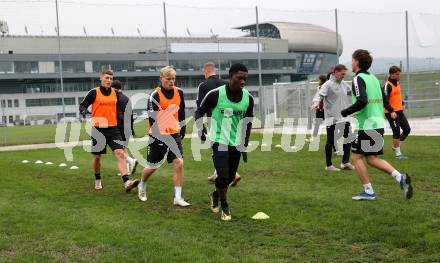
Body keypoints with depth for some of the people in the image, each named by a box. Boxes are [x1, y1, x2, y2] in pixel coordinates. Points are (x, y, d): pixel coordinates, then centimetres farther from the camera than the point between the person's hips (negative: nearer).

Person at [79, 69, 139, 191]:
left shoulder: (115, 92, 8)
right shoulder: (94, 93, -3)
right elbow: (82, 105, -2)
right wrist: (84, 110, -22)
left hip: (113, 129, 2)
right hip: (98, 129, -2)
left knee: (120, 154, -13)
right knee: (97, 156, 10)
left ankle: (126, 182, -21)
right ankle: (97, 180, 33)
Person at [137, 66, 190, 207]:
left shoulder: (179, 92, 1)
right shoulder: (155, 95, -15)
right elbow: (152, 118, -16)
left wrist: (183, 129, 14)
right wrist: (158, 136, -20)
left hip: (174, 134, 4)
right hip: (158, 135, -4)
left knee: (179, 163, -9)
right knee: (153, 167, 10)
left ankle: (178, 198, -2)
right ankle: (141, 186, 40)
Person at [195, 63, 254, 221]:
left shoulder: (248, 98, -1)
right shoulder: (215, 94, -14)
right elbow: (199, 111, -2)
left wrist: (245, 145, 11)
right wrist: (200, 127, -21)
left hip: (236, 143, 4)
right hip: (219, 141, -4)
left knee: (230, 177, 11)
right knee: (223, 176, -14)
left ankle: (215, 195, 42)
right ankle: (224, 206, 11)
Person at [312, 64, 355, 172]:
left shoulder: (344, 84, 11)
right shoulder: (328, 84, -10)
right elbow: (319, 94, -21)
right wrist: (316, 102, -41)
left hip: (344, 117, 7)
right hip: (332, 118, -7)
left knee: (348, 139, 9)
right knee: (331, 141, 1)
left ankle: (345, 162, 22)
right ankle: (328, 165, 12)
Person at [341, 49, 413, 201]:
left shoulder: (358, 79, -11)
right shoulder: (374, 78, 14)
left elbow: (362, 101, -25)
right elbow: (385, 101, 16)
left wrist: (344, 113, -15)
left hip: (366, 126, -8)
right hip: (379, 124, 8)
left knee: (357, 157, 4)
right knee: (372, 159, 14)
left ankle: (368, 192, 6)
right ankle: (400, 178, 0)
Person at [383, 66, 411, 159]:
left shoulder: (398, 83, 13)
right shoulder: (388, 85, -14)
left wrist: (402, 103, 17)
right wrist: (391, 111, -27)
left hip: (399, 111, 9)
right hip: (391, 113, -9)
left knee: (407, 129, 8)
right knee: (396, 132, -6)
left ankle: (396, 146, 25)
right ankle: (398, 153, 4)